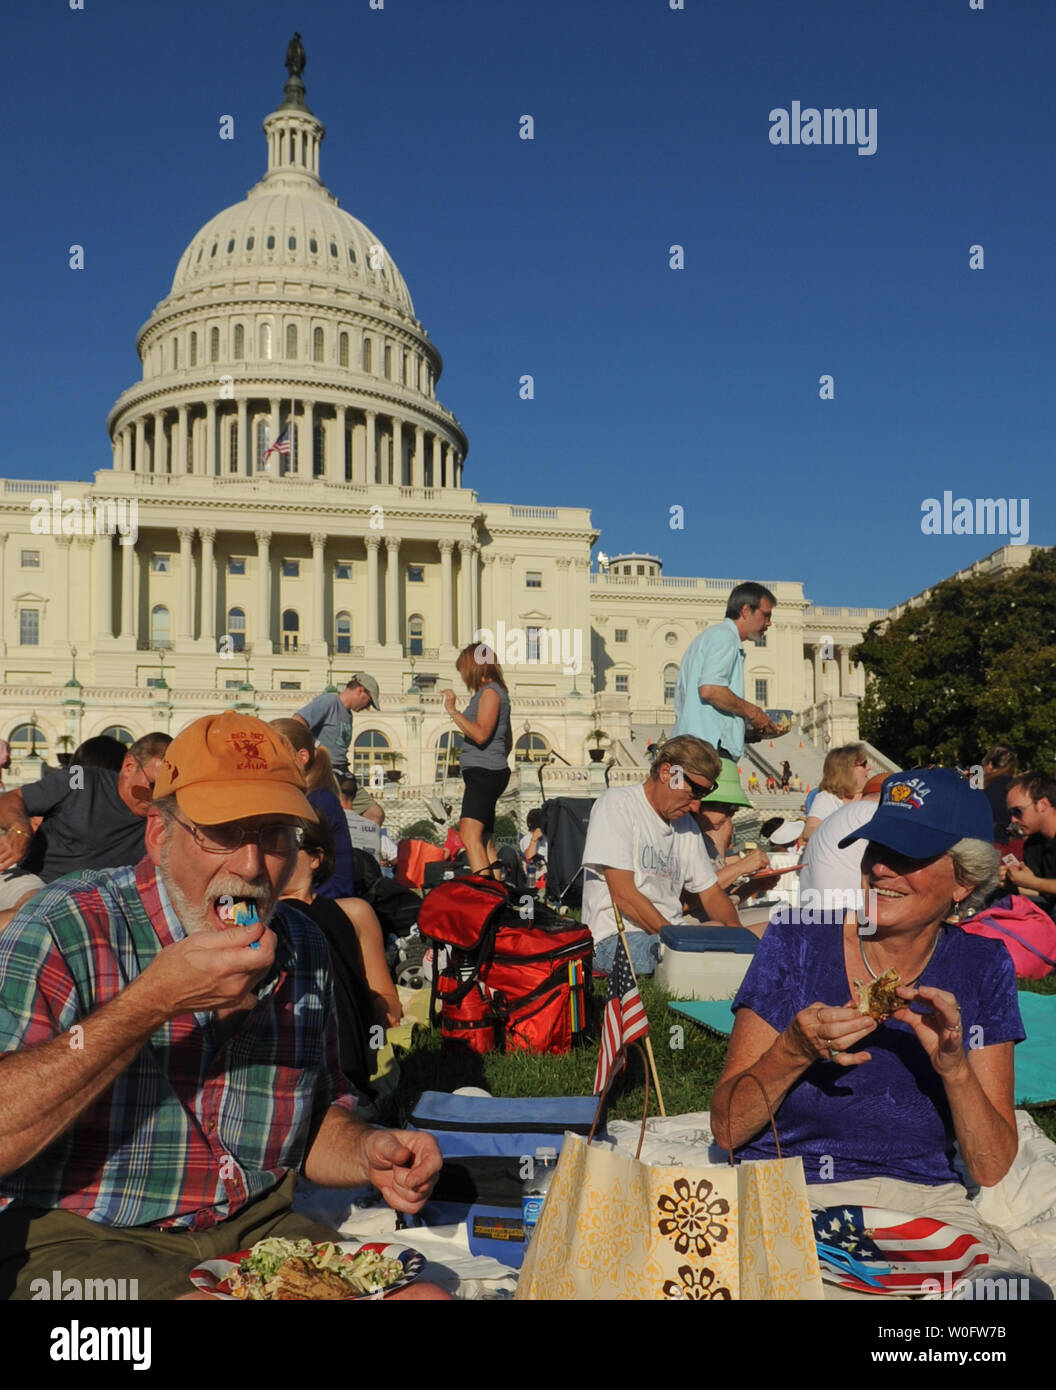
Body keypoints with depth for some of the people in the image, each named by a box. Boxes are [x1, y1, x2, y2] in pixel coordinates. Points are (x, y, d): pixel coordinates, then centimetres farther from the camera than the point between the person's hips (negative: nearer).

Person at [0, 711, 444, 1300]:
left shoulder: (304, 947, 4)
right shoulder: (73, 926, -14)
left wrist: (369, 1153, -4)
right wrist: (152, 1003, -29)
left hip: (262, 1229, 5)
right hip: (84, 1241, -5)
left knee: (425, 1291, -16)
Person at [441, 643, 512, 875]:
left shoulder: (490, 692, -10)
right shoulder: (494, 691, 20)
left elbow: (481, 735, -22)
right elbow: (508, 742, 26)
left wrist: (453, 711, -19)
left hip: (484, 773, -11)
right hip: (489, 774, 11)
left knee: (469, 835, -20)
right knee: (486, 842, 12)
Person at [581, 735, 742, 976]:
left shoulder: (686, 824, 18)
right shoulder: (617, 803, -6)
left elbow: (711, 893, 17)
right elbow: (624, 895, -13)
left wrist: (734, 928, -5)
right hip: (617, 938, -7)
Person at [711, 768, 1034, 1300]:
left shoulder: (982, 968, 3)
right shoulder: (797, 942, -4)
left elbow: (990, 1169, 0)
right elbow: (727, 1128, -4)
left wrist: (954, 1067, -17)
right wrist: (792, 1052, -22)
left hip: (925, 1199, 3)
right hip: (786, 1196, -3)